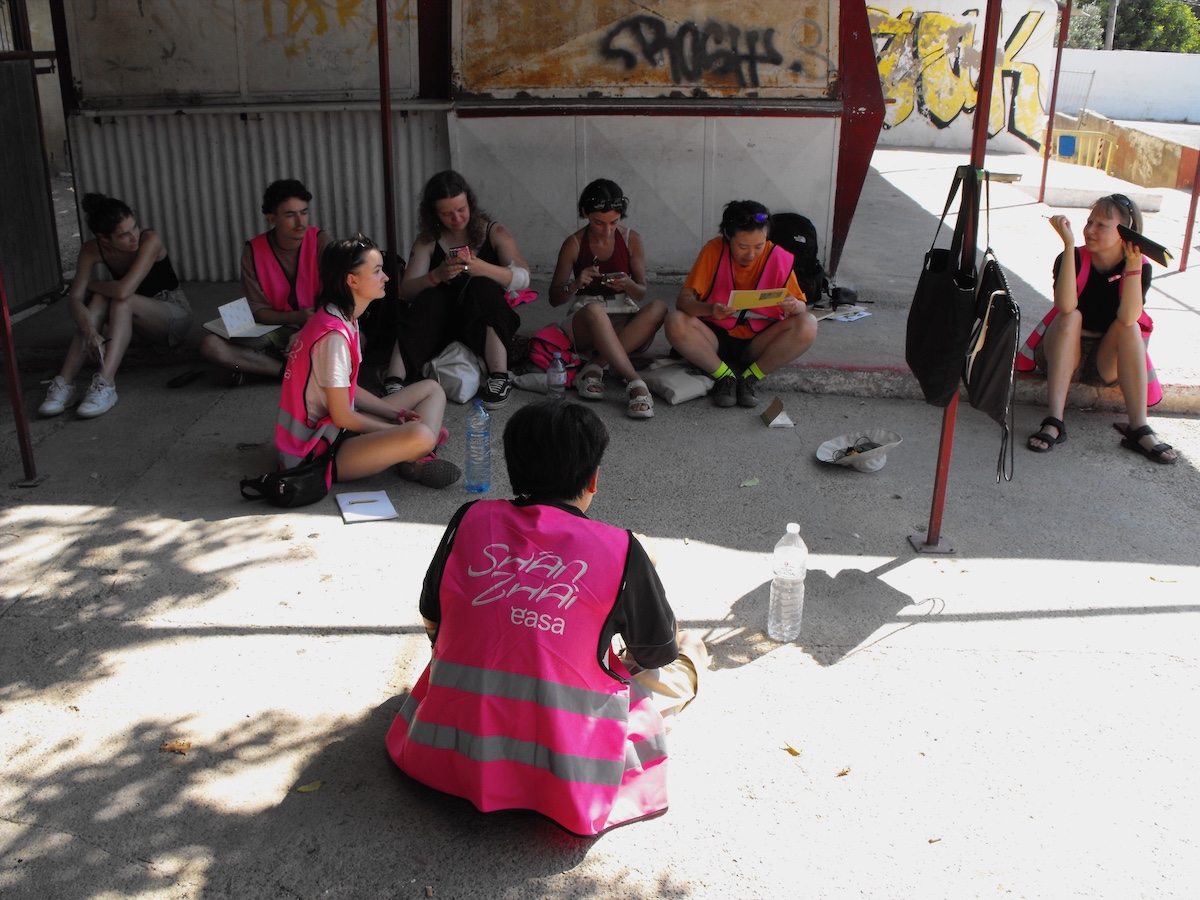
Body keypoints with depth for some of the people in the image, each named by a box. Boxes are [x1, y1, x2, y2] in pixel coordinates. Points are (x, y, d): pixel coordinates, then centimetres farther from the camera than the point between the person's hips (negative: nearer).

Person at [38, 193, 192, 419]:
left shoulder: (150, 241, -27)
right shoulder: (92, 250, -13)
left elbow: (123, 290, -37)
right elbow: (74, 299, -21)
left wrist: (92, 285, -17)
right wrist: (89, 331, -40)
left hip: (174, 314, -4)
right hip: (131, 315, 4)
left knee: (121, 301, -33)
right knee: (101, 299, -27)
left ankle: (106, 384, -45)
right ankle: (64, 382, -32)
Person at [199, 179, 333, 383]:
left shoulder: (321, 242, -10)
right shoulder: (253, 251, -6)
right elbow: (257, 310, -5)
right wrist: (298, 317, -24)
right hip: (275, 329, 1)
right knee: (210, 345, -23)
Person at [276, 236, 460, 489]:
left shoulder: (345, 320, 8)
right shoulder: (334, 335, -23)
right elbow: (342, 417, -19)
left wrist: (397, 415, 2)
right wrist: (399, 430, -7)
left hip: (337, 425, 11)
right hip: (317, 449, -11)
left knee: (432, 389, 13)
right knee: (421, 436, -35)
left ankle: (419, 458, -9)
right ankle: (413, 464, -1)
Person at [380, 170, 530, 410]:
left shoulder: (493, 232, 3)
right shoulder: (428, 241, 6)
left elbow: (523, 278, -9)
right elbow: (406, 290, -3)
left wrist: (483, 268, -27)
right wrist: (437, 276, -24)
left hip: (486, 323, -1)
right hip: (440, 324, 1)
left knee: (482, 286, -30)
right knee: (430, 298, -29)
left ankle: (499, 377, -41)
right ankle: (393, 380, -42)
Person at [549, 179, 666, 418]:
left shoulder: (631, 239, 2)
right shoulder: (574, 244, -2)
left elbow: (641, 293, 3)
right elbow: (554, 298, 0)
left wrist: (628, 285, -21)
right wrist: (576, 284, -21)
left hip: (625, 323, 2)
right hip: (585, 324, -2)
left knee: (658, 308, -30)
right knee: (594, 310, -38)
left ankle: (595, 366, -33)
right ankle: (635, 384, -45)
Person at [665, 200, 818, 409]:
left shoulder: (778, 258, -9)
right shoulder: (714, 250, -11)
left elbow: (802, 306, -6)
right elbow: (683, 299, -16)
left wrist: (794, 306, -32)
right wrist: (710, 309, -38)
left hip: (757, 343, 1)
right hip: (716, 338, -1)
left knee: (808, 325, -25)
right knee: (675, 322, -30)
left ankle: (749, 378, -19)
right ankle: (725, 376, -19)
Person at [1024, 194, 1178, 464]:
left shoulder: (1139, 267, -8)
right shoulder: (1073, 258, -11)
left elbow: (1127, 318, -27)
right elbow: (1066, 306, -32)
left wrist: (1133, 264, -34)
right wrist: (1069, 244, -35)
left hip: (1107, 363, 1)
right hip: (1061, 356, -1)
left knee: (1130, 326, -26)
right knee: (1072, 317, -29)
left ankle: (1139, 429, -31)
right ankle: (1053, 422, -41)